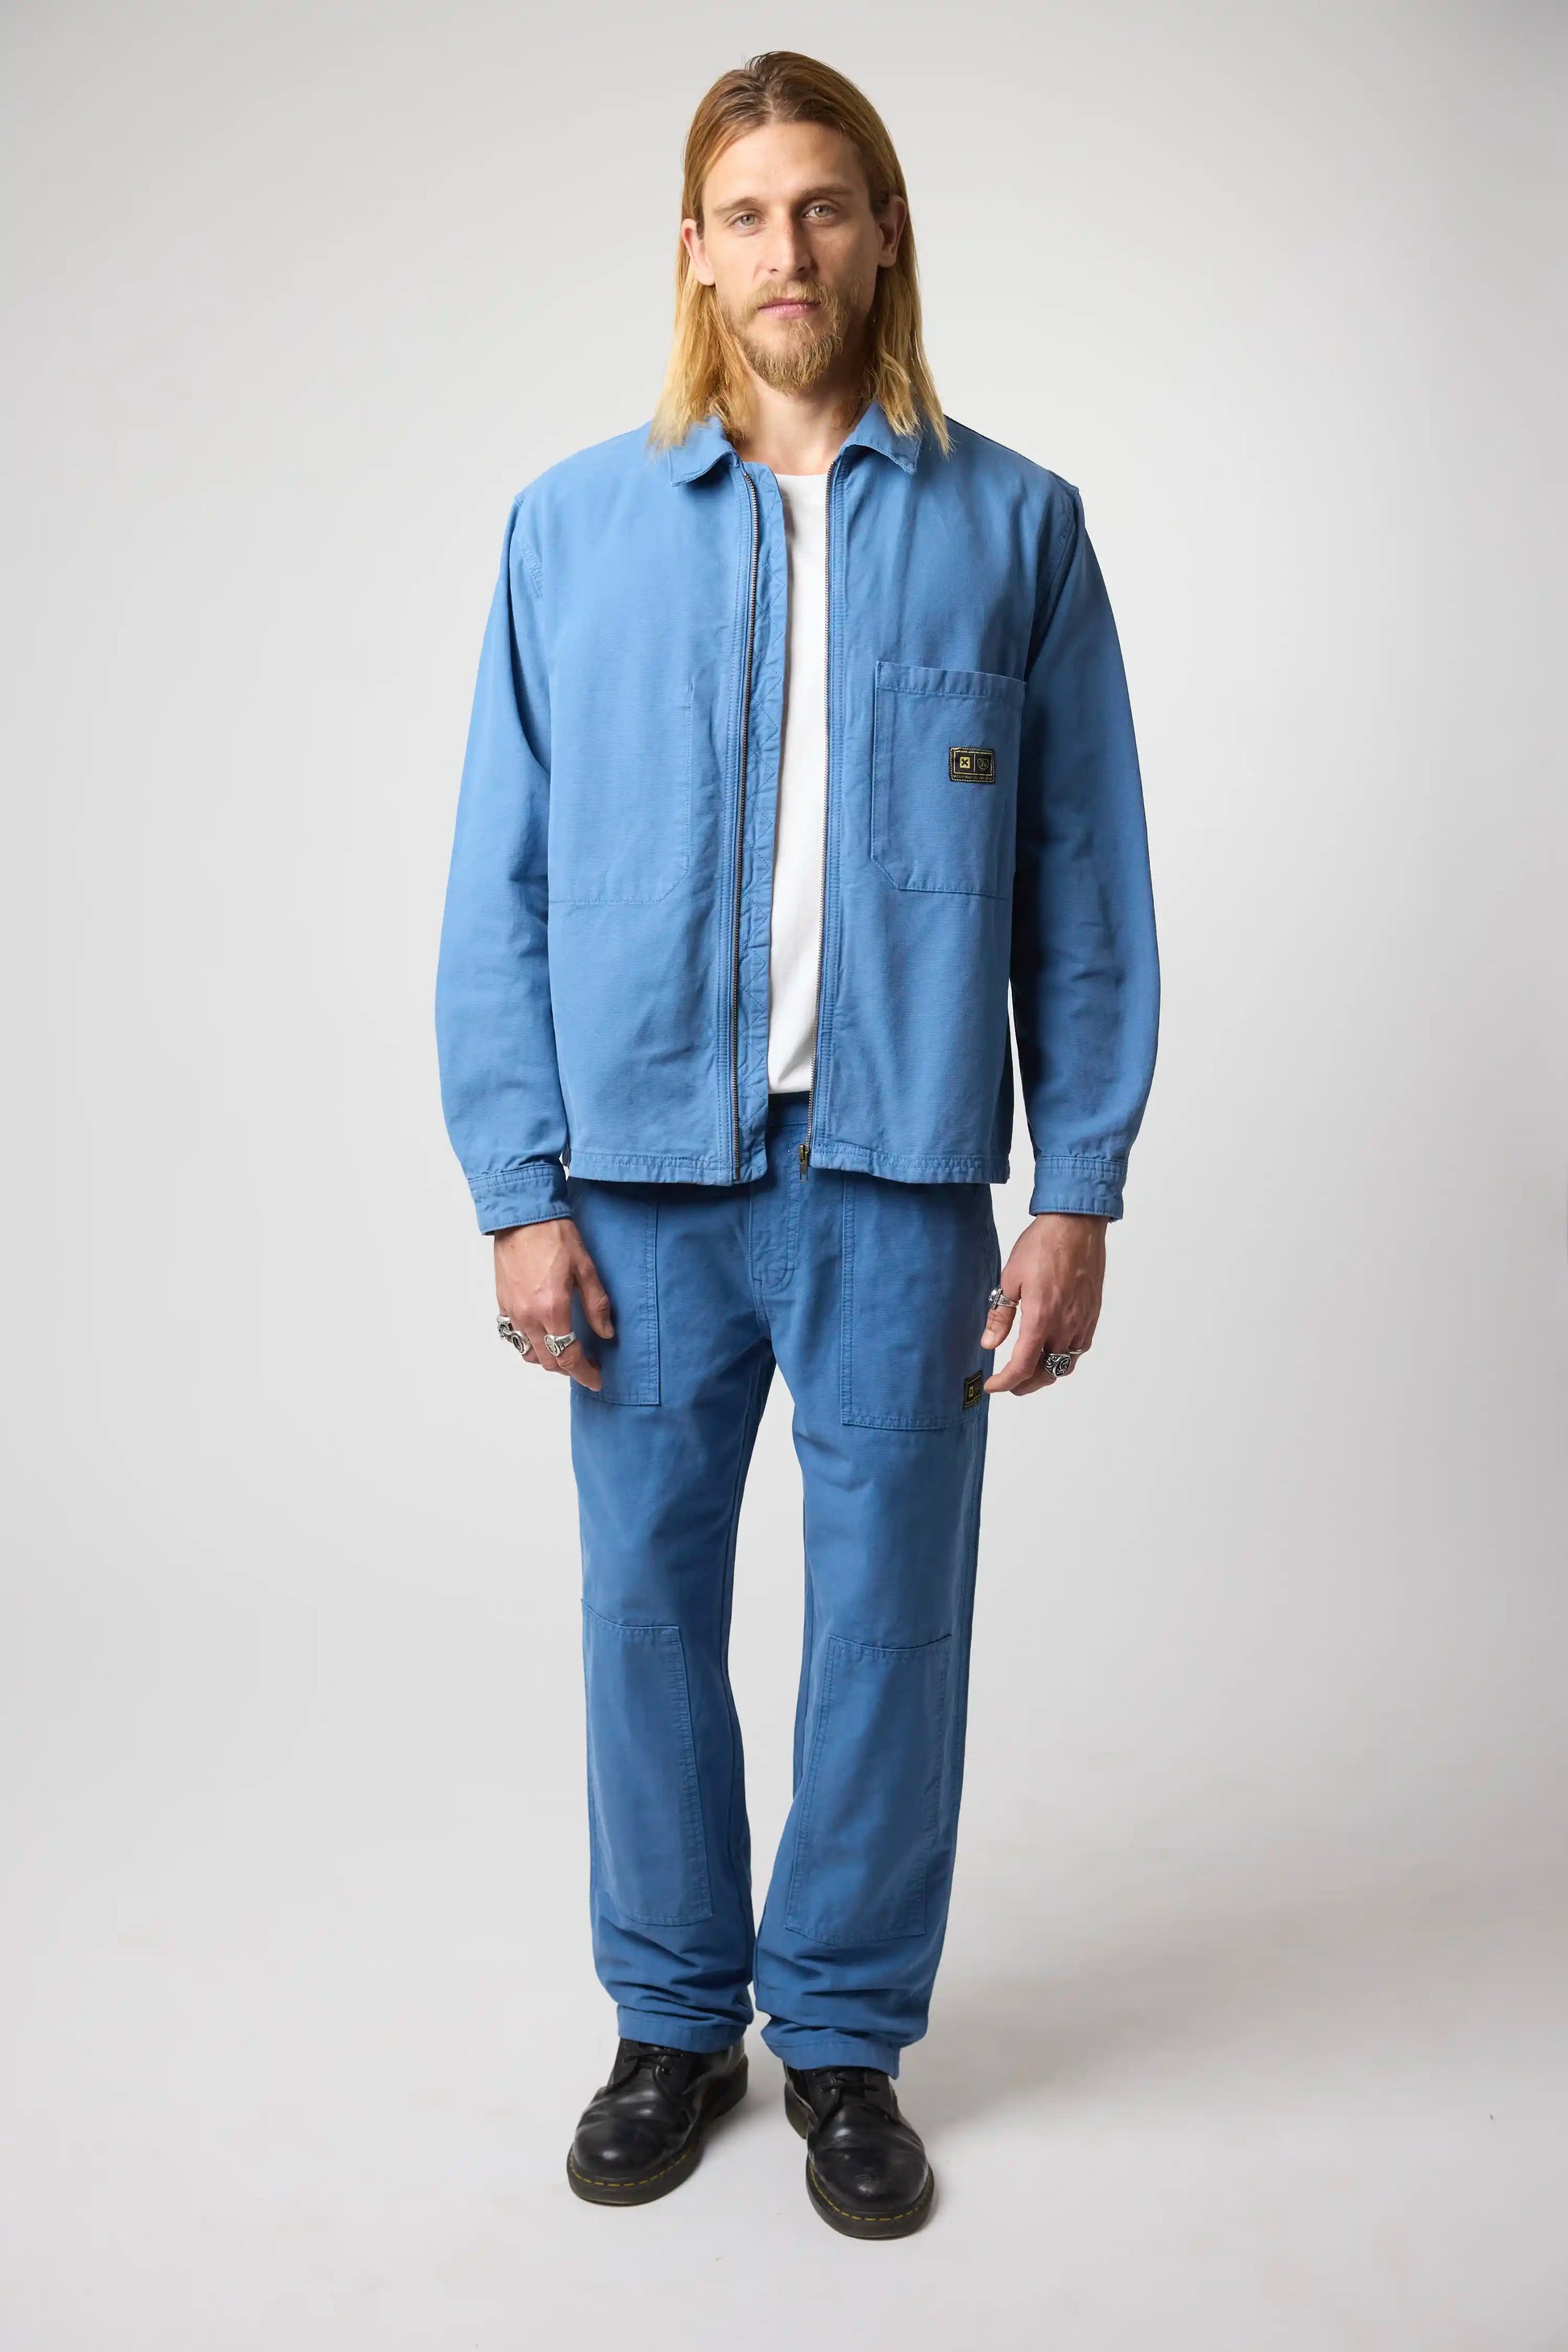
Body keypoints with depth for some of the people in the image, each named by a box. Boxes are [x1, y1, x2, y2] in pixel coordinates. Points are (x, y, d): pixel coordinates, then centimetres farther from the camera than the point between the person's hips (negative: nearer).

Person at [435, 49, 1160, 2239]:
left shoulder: (1014, 525, 5)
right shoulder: (573, 524, 6)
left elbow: (1087, 883, 3)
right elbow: (499, 886, 3)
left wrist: (1079, 1189, -3)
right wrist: (519, 1190, -3)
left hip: (901, 1176, 0)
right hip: (648, 1174, 1)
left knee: (890, 1623, 8)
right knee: (647, 1606, 10)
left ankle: (849, 2037, 29)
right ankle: (676, 2020, 31)